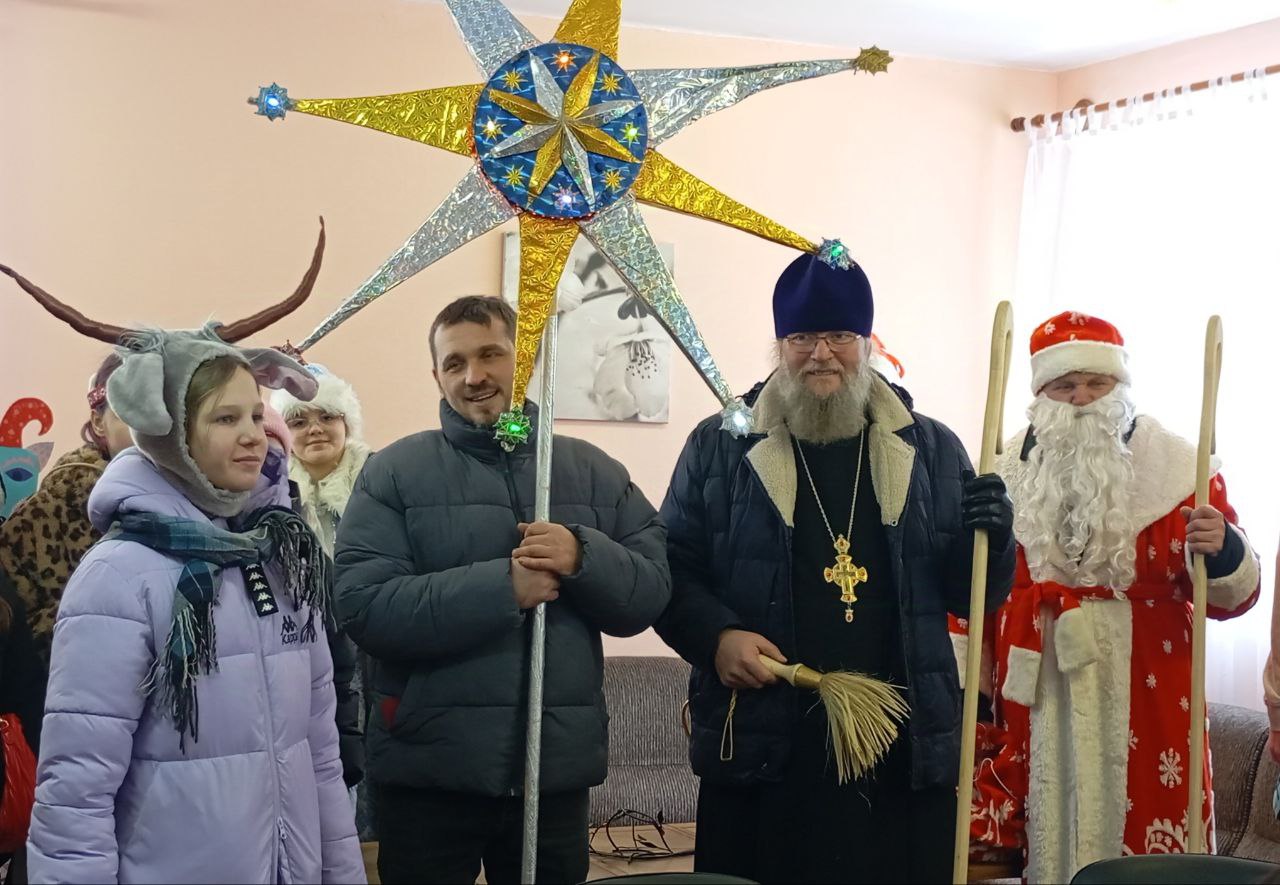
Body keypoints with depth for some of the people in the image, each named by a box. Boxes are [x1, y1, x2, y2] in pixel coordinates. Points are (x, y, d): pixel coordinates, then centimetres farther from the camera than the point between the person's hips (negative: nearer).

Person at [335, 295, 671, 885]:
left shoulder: (594, 472, 7)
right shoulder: (394, 472, -3)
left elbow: (651, 592, 2)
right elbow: (364, 607, -14)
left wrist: (584, 558, -17)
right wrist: (502, 586, -21)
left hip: (559, 766, 3)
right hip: (428, 771, -3)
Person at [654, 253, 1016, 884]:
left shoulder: (932, 450, 10)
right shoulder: (720, 446, 5)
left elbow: (972, 596, 11)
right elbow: (671, 572, 6)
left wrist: (990, 538, -9)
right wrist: (716, 636, -12)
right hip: (760, 745, -1)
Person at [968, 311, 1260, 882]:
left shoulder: (1178, 468, 0)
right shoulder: (1005, 476, 6)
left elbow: (1231, 596, -2)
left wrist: (1222, 552, -20)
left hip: (1144, 704, -2)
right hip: (1034, 701, 2)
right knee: (1046, 837, 9)